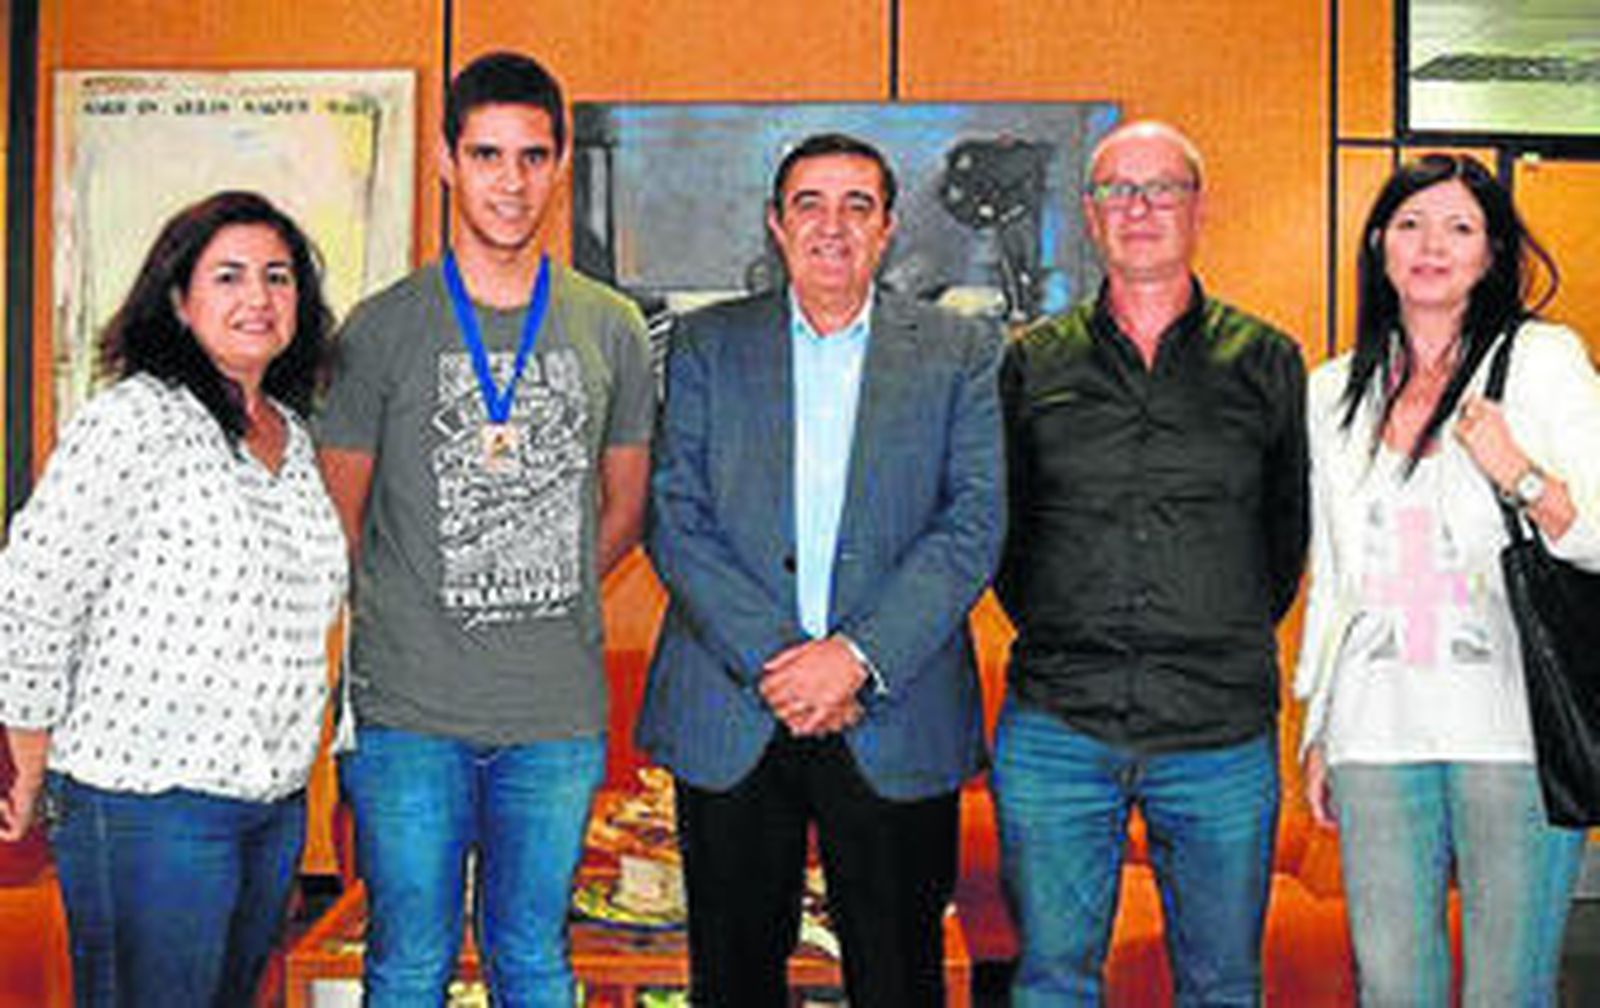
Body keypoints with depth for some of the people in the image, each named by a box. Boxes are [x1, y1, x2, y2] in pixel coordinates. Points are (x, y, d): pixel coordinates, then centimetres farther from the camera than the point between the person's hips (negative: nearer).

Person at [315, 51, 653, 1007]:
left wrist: (530, 599, 8)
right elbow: (335, 524, 5)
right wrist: (411, 623, 4)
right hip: (409, 712, -2)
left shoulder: (612, 330, 6)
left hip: (559, 713, 2)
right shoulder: (382, 330, -1)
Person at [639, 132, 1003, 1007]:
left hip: (895, 722, 0)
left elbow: (973, 526, -3)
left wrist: (858, 657, -14)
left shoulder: (960, 353, 6)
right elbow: (674, 519, -1)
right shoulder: (706, 344, 7)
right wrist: (770, 660, -12)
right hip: (727, 719, 1)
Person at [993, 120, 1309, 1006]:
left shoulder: (1265, 361, 6)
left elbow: (1288, 530, 12)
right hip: (1054, 730, 1)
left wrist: (1229, 651, 7)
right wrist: (1056, 636, 6)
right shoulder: (1033, 361, 7)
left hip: (1221, 735, 0)